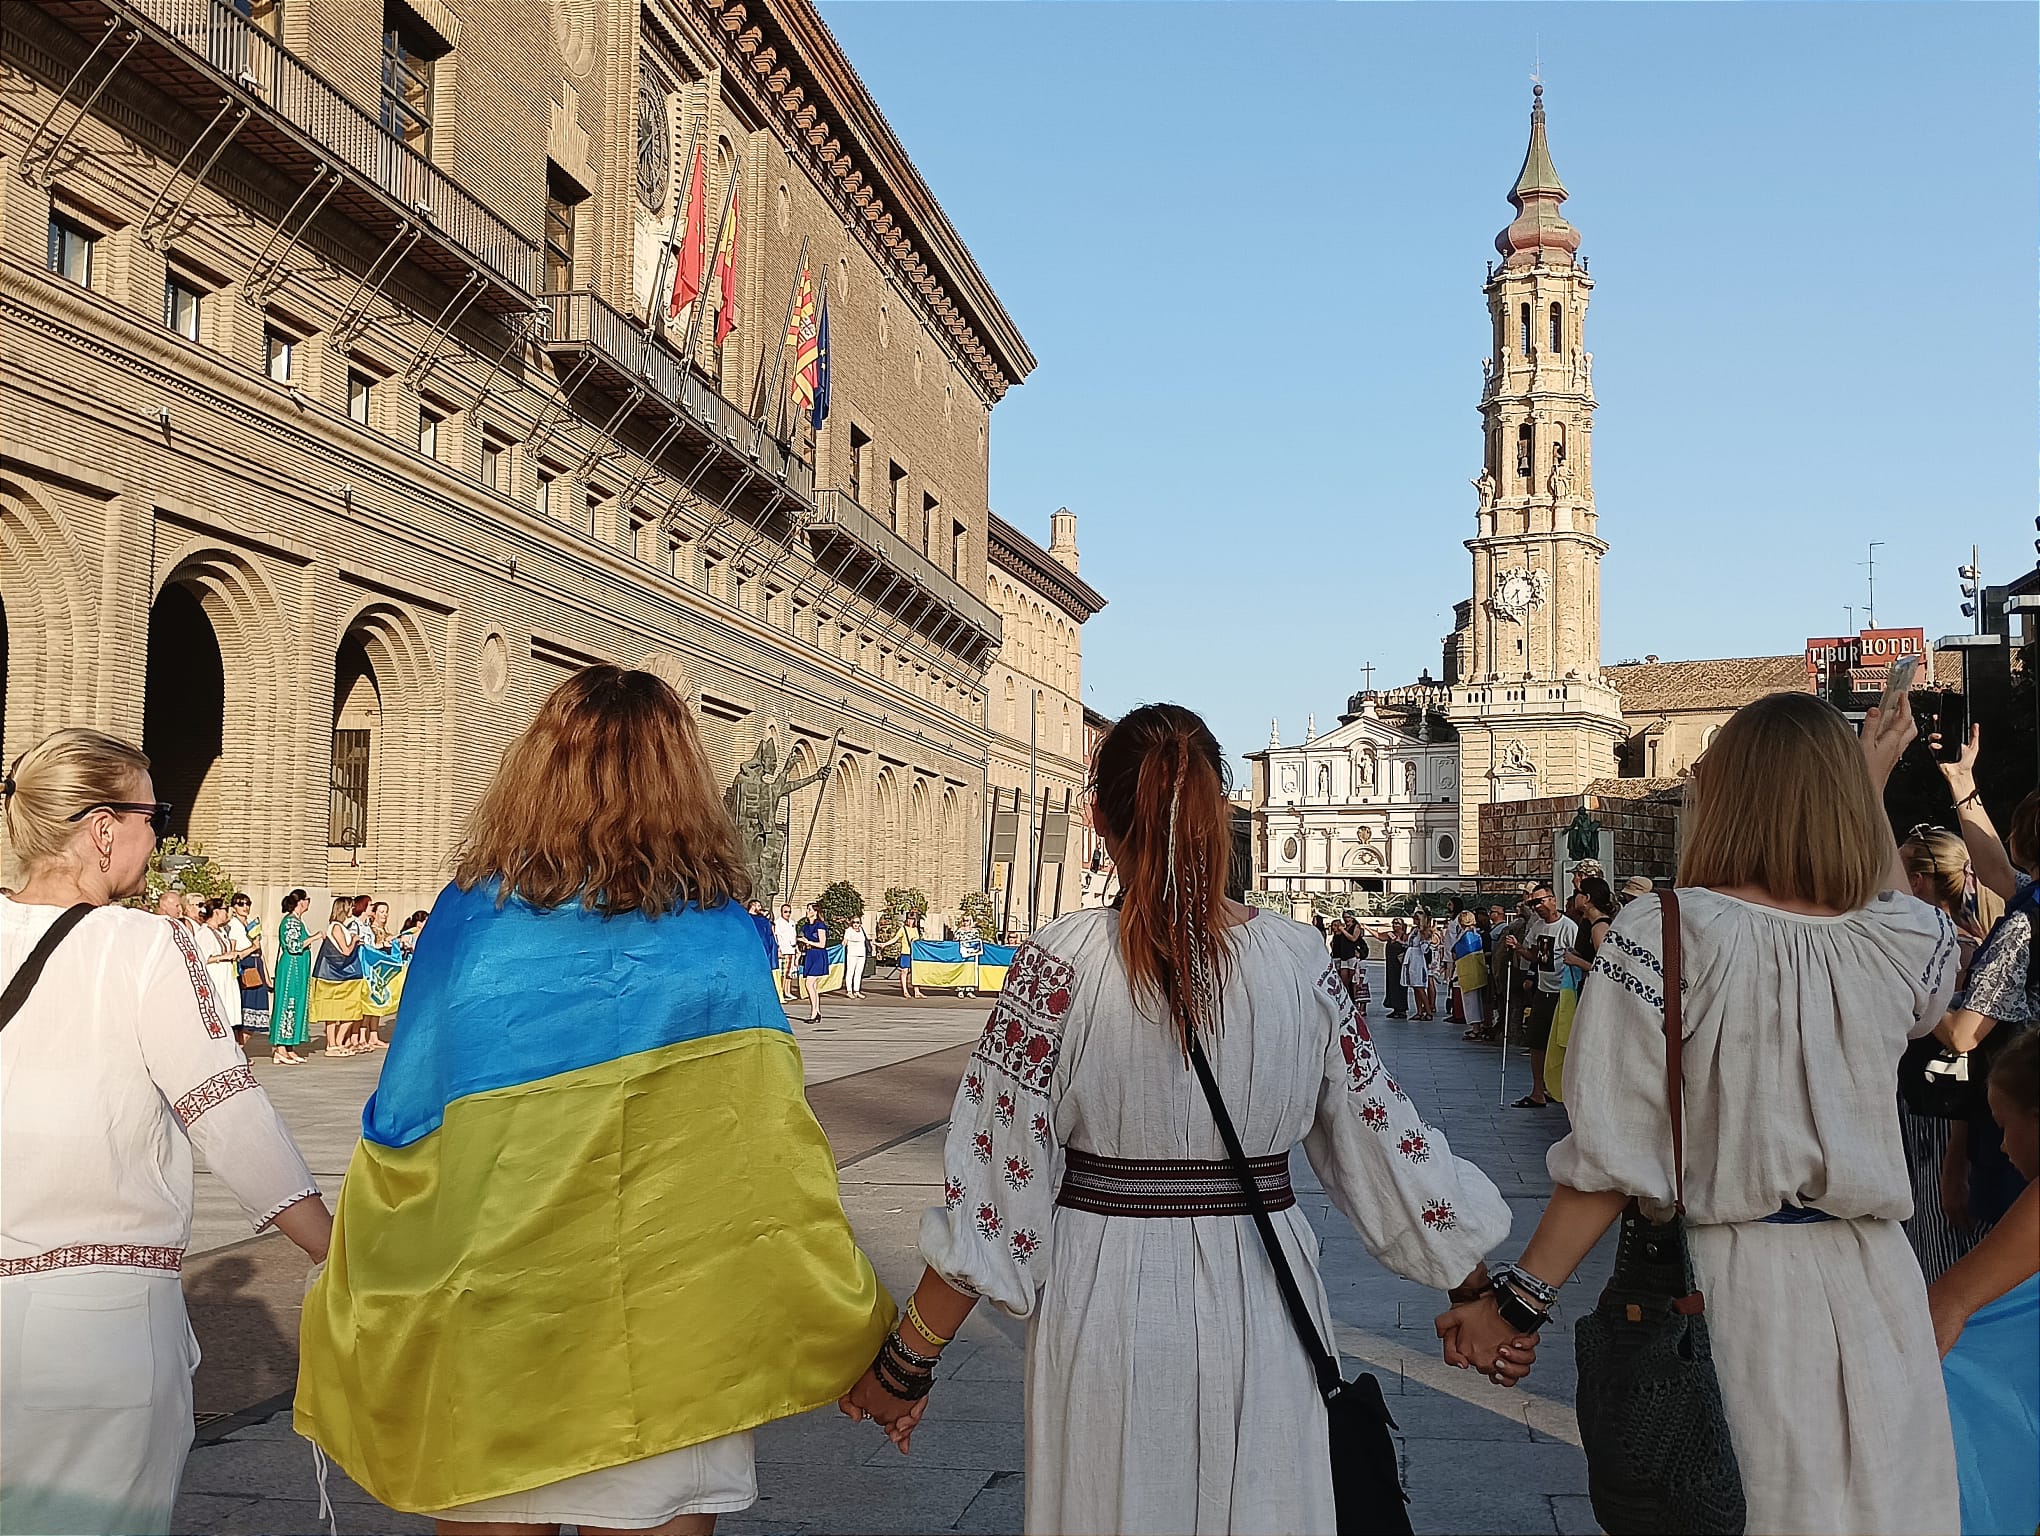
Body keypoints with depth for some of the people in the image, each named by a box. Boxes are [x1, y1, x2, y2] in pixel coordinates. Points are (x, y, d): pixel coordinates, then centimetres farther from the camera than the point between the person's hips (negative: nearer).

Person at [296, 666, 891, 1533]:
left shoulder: (473, 913, -6)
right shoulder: (723, 929, -7)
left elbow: (400, 1132, -2)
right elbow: (774, 1154, -7)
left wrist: (357, 1335, 15)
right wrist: (860, 1342, 5)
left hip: (491, 1345, 1)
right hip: (671, 1350, 0)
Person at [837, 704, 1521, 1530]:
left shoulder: (1058, 962, -14)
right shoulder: (1300, 959, -6)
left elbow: (998, 1180, -13)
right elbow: (1385, 1143, 1)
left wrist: (903, 1364, -4)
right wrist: (1487, 1295, 15)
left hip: (1107, 1304, -2)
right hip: (1260, 1307, 2)